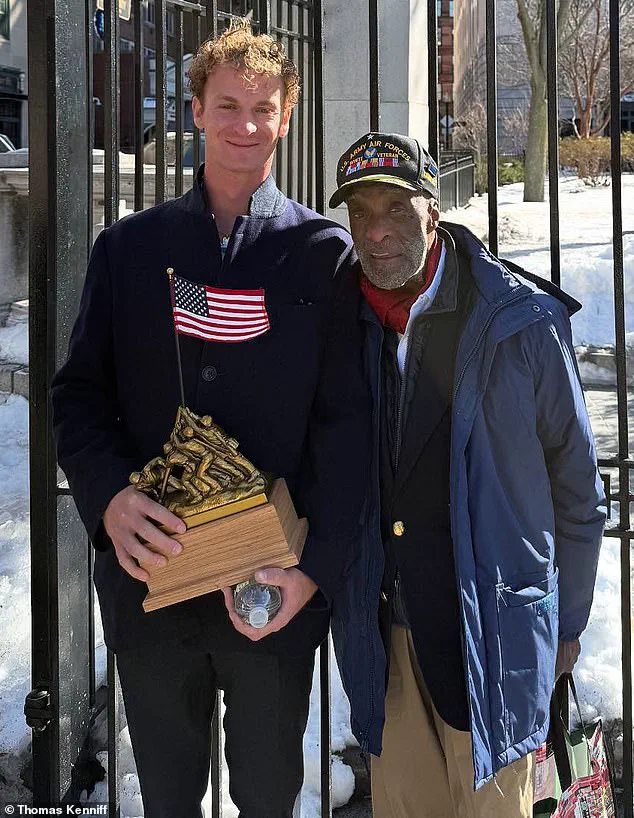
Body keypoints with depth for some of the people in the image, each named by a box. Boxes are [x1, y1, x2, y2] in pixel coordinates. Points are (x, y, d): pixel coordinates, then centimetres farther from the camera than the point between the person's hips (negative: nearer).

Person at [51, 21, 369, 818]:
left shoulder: (324, 252, 0)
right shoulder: (130, 246, 6)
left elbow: (345, 421, -4)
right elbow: (78, 393, 4)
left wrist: (315, 568, -14)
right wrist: (108, 497, -15)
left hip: (276, 585, -1)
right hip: (149, 569, 2)